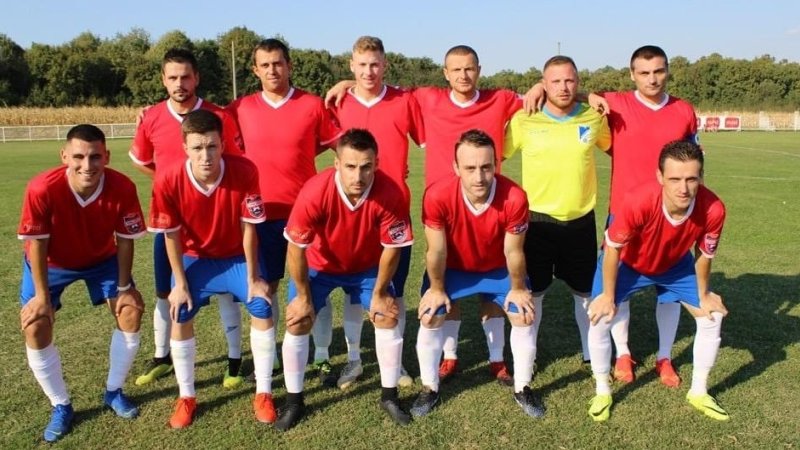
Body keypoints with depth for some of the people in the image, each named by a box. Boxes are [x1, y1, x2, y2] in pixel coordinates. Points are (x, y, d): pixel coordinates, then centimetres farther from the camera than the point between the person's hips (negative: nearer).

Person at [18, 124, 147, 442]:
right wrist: (42, 294, -18)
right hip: (52, 263, -1)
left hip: (103, 258, 2)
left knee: (131, 312, -5)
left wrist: (124, 287, -11)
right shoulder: (42, 189, -37)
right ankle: (61, 406, 10)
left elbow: (124, 239, -17)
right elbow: (37, 243, -24)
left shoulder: (123, 188, -32)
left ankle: (114, 391, 17)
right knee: (35, 328, -10)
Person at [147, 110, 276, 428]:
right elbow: (171, 236, -14)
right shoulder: (168, 180, -28)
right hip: (195, 257, 1)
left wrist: (253, 278, -14)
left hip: (237, 256, 0)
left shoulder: (245, 171, -30)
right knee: (180, 317, -6)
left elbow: (248, 227, -21)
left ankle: (263, 393, 6)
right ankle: (186, 397, 16)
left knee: (262, 309, -12)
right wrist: (181, 284, -10)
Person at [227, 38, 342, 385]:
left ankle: (322, 358, 17)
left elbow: (338, 142, 5)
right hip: (263, 212, 2)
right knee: (266, 286, 11)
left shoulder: (313, 105, -3)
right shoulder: (241, 108, 2)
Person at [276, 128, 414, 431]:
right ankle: (294, 401, 13)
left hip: (367, 266, 1)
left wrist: (380, 293, -8)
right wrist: (303, 296, -13)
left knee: (388, 316, -5)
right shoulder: (314, 192, -37)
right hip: (318, 265, -1)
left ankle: (389, 396, 15)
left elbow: (392, 248, -17)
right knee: (298, 323, -7)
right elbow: (296, 248, -22)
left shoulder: (390, 194, -33)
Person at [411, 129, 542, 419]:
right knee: (430, 319, -4)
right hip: (453, 269, 0)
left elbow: (513, 251, -19)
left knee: (524, 317, -2)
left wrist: (518, 289, -5)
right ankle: (430, 389, 18)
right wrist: (437, 288, -8)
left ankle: (522, 389, 22)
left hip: (499, 269, 1)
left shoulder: (514, 198, -36)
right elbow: (436, 250, -21)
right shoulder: (437, 196, -38)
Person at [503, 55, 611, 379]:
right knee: (532, 293, 10)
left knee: (587, 292, 15)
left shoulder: (594, 118, -1)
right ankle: (527, 357, 28)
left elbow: (615, 148, 18)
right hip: (537, 221, -2)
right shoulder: (524, 120, -7)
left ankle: (593, 354, 34)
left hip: (580, 221, 2)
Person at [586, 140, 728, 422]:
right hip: (627, 264, -3)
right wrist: (608, 295, -16)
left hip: (676, 265, 4)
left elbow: (704, 254, -11)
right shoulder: (638, 203, -43)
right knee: (599, 320, -15)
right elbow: (612, 248, -25)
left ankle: (698, 392, 26)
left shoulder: (713, 209, -33)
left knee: (712, 317, 4)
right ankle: (602, 393, 10)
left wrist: (703, 295, 2)